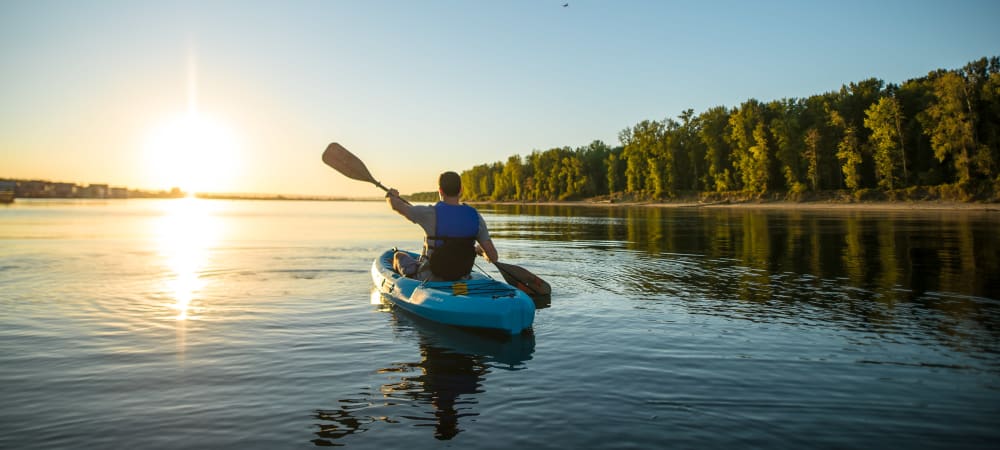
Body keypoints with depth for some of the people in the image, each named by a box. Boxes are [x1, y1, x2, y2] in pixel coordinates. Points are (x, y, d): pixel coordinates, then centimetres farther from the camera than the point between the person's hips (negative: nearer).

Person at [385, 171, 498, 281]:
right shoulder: (475, 216, -12)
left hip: (429, 279, -3)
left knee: (399, 256, 25)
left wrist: (391, 195, 18)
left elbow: (395, 205, -6)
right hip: (461, 279, 4)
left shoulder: (431, 213, -21)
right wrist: (480, 251, 11)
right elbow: (493, 257, -13)